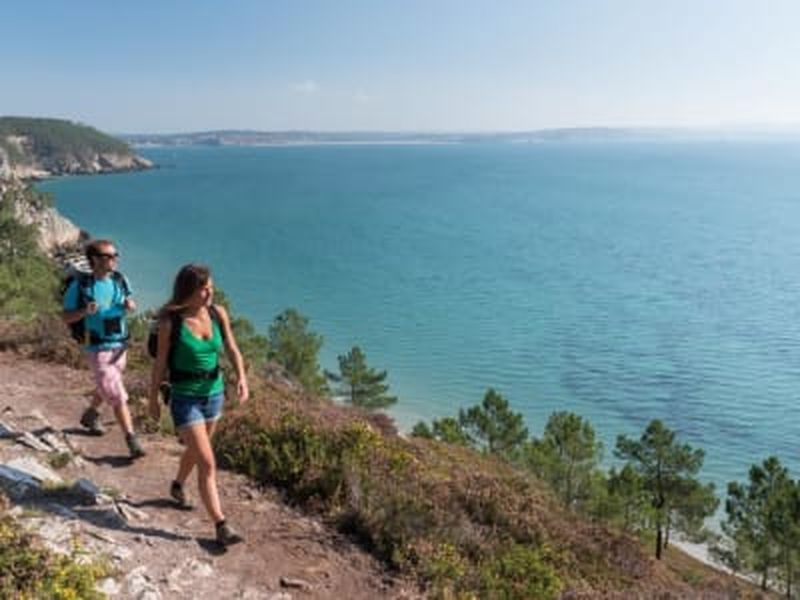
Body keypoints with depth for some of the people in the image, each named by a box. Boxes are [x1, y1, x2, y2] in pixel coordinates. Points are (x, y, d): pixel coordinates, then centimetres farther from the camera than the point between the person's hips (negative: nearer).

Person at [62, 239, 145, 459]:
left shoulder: (119, 279, -3)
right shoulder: (80, 285, -15)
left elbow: (130, 304, 12)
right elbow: (66, 317, -8)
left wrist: (130, 305, -12)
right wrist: (85, 311, -28)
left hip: (120, 345, 6)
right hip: (98, 349, -6)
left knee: (107, 388, 25)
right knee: (117, 396, -9)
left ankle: (90, 415, 52)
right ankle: (132, 441, -5)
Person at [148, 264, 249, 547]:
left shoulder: (218, 313, -7)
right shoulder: (170, 321, -17)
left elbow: (232, 350, -6)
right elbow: (160, 362, -7)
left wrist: (242, 378, -23)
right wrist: (153, 399, 1)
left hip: (214, 392, 5)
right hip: (185, 397, -5)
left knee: (195, 450, 26)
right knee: (208, 464, -8)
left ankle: (177, 487, 55)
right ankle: (221, 527, -1)